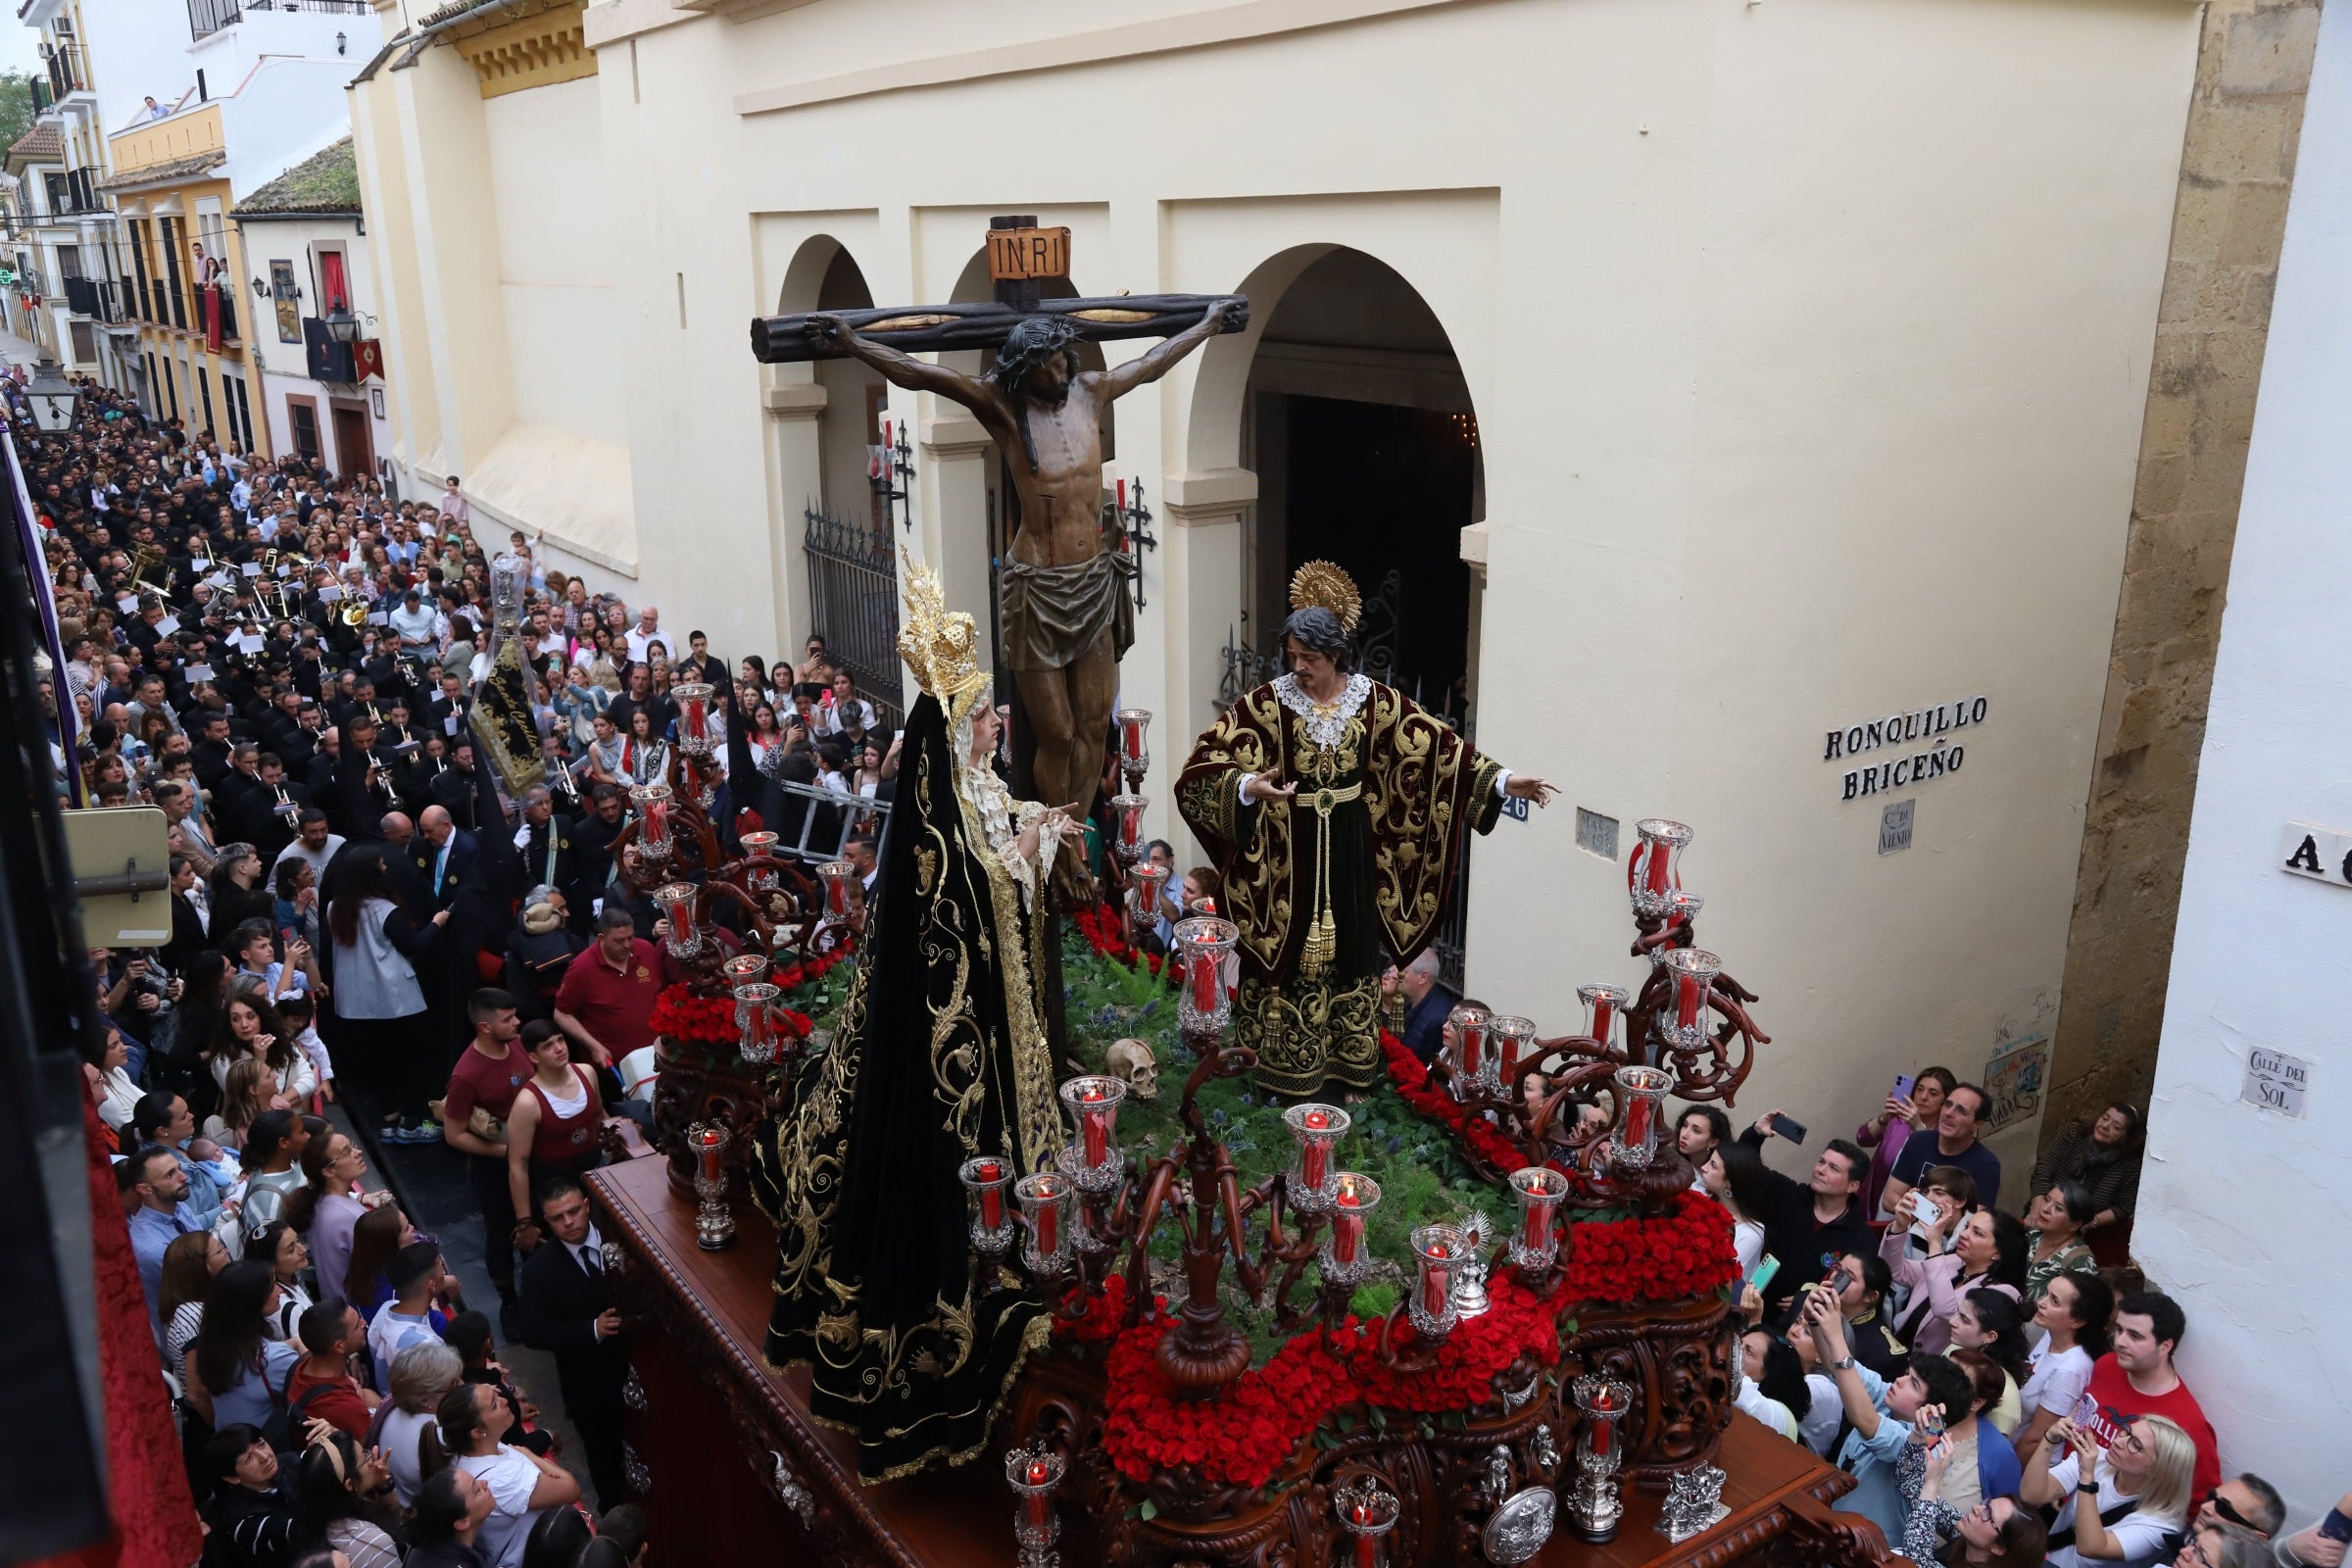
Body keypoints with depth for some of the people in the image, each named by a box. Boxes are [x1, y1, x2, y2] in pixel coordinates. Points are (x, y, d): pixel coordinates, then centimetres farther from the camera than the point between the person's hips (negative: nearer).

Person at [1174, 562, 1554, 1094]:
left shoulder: (1376, 701, -4)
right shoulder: (1269, 703, -11)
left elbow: (1439, 747, -3)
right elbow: (1208, 762, -18)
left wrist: (1504, 780, -10)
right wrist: (1248, 786, -38)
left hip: (1351, 845, 2)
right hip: (1290, 848, -2)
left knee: (1351, 946, 12)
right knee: (1289, 948, 6)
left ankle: (1349, 1059, 29)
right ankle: (1285, 1059, 23)